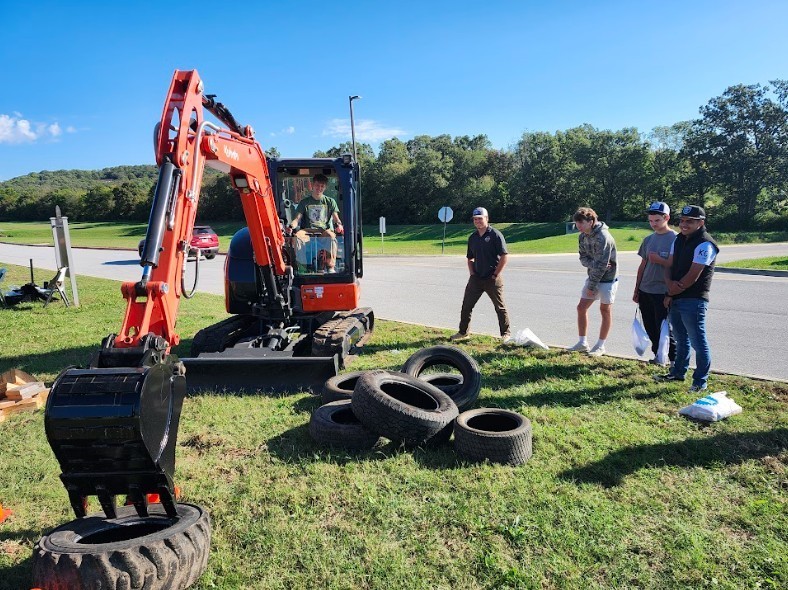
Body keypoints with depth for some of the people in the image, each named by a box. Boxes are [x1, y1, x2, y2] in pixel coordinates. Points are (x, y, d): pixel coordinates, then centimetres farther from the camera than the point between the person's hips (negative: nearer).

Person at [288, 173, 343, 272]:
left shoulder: (330, 201, 19)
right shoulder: (304, 202, 19)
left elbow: (336, 218, 7)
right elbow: (297, 218, 8)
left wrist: (339, 225, -18)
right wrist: (291, 226, -16)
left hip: (325, 230, -1)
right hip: (308, 230, 1)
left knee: (331, 236, -39)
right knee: (297, 235, -35)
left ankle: (331, 267, -42)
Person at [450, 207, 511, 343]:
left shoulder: (495, 235, -9)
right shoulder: (472, 238, 9)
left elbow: (504, 257, -12)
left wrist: (495, 275, -12)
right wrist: (472, 273, 7)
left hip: (492, 279, -5)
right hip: (476, 279, 6)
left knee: (500, 307, 3)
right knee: (466, 305, 5)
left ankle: (505, 334, 16)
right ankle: (463, 332, 17)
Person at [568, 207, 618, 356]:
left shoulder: (602, 238, -23)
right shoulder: (582, 236, 2)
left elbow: (601, 265, -23)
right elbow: (583, 258, 1)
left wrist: (591, 286, -17)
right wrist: (594, 264, -21)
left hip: (608, 278, -8)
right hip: (593, 276, 8)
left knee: (605, 310, 2)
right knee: (581, 307, 6)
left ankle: (600, 346, 12)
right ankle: (582, 343, 17)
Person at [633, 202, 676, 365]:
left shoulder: (675, 239, -8)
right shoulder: (648, 240, 10)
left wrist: (660, 260, -21)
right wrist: (636, 290, 14)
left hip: (663, 293, -6)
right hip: (645, 291, 6)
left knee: (664, 329, -4)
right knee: (650, 328, 12)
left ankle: (674, 360, 9)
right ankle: (658, 356, 25)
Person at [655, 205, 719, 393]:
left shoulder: (704, 245, -15)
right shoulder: (679, 239, 12)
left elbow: (692, 277, -18)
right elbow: (670, 266, 11)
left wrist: (671, 294, -8)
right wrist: (670, 284, -8)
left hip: (693, 301, -8)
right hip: (675, 299, 8)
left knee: (698, 342, -1)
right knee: (681, 339, 20)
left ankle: (701, 381, 10)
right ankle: (678, 372, 33)